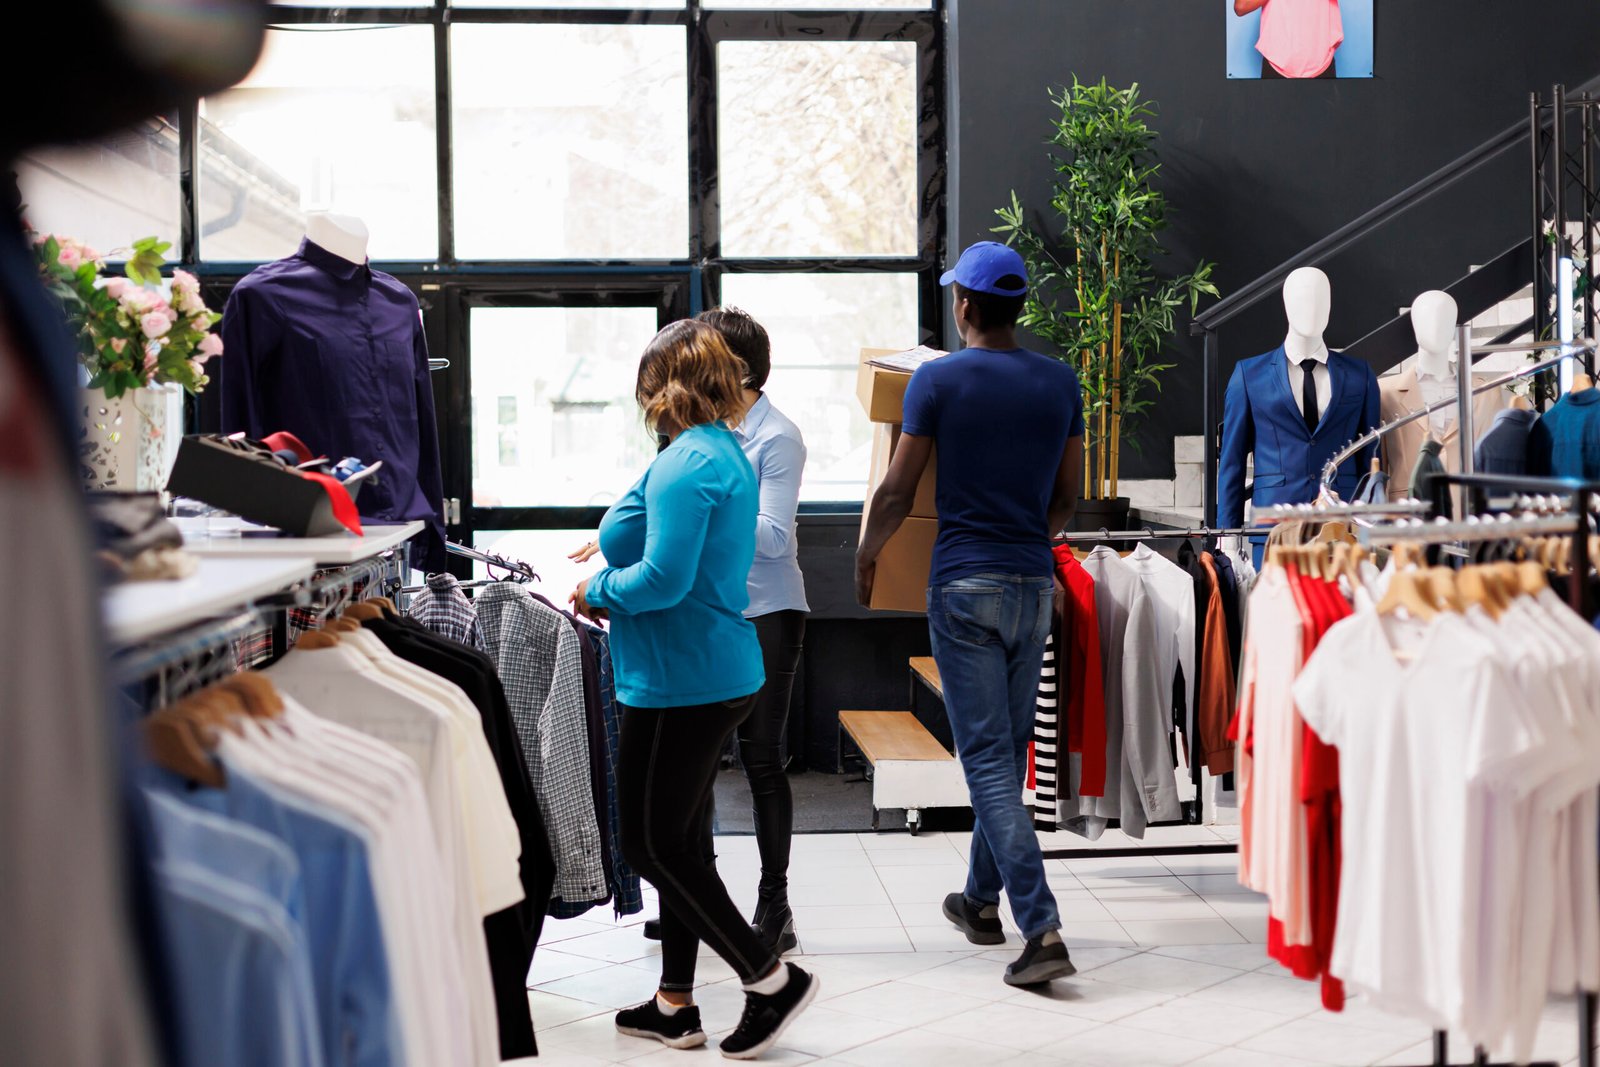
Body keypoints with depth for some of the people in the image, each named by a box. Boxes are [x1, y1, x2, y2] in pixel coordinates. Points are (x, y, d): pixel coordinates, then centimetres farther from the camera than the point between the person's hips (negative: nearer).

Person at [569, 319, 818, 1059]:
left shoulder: (685, 463, -19)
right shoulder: (730, 453, 13)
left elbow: (664, 579, -25)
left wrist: (597, 592, -9)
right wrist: (615, 562, 16)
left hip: (682, 682, -10)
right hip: (719, 672, 10)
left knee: (651, 845, 0)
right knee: (678, 841, 15)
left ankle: (771, 980, 3)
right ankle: (674, 1006, 23)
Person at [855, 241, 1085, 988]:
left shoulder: (937, 381, -7)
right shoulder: (1060, 383, 5)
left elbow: (897, 491, -3)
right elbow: (1067, 498, 12)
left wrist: (865, 556, 15)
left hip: (964, 586, -5)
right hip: (1034, 585, 5)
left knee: (987, 757, -5)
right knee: (1010, 748, 16)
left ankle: (1043, 930, -13)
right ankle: (982, 900, 31)